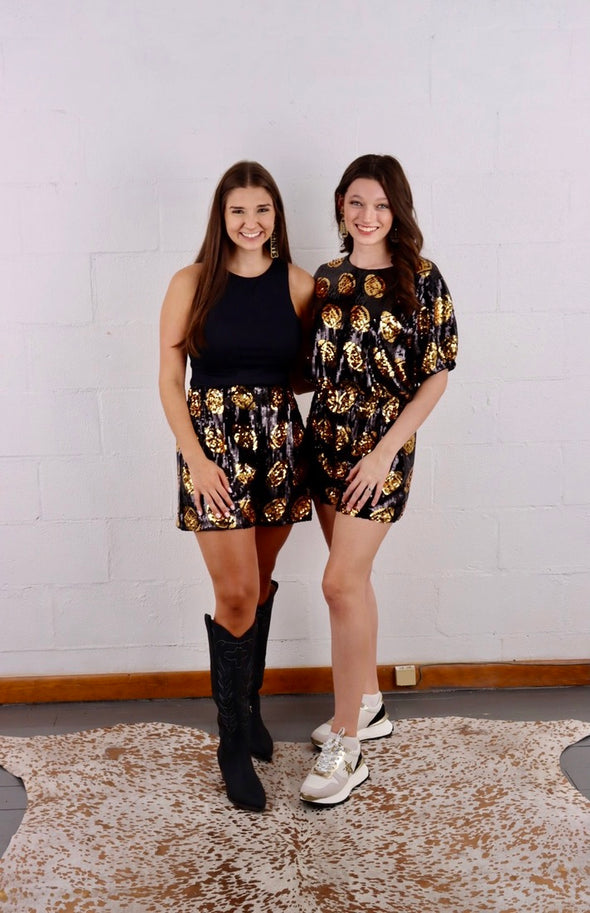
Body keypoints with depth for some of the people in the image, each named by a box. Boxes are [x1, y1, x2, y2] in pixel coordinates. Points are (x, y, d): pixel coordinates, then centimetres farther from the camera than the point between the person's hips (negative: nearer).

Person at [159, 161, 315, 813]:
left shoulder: (297, 283, 5)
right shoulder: (191, 284, -1)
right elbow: (169, 379, -2)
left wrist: (306, 453, 0)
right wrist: (197, 460, -11)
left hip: (280, 441, 3)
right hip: (213, 440, -3)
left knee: (260, 586, 12)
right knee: (236, 596, -5)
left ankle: (249, 704, 35)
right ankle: (234, 745, 13)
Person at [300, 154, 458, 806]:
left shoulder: (421, 279, -6)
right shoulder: (327, 279, 10)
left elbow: (436, 376, -8)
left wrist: (384, 451, -15)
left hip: (382, 444, -5)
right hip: (326, 437, 6)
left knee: (341, 581, -10)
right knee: (353, 577, 13)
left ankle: (345, 747, 4)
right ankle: (368, 707, 31)